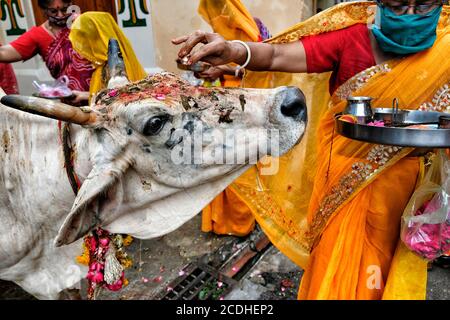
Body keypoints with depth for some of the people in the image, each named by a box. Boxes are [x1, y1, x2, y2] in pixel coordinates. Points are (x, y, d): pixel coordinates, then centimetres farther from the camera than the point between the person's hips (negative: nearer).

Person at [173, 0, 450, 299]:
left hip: (397, 182, 2)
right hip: (342, 175, -1)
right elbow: (277, 56, -22)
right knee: (334, 264, 15)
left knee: (375, 268, 21)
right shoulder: (352, 39, -13)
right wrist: (234, 50, -39)